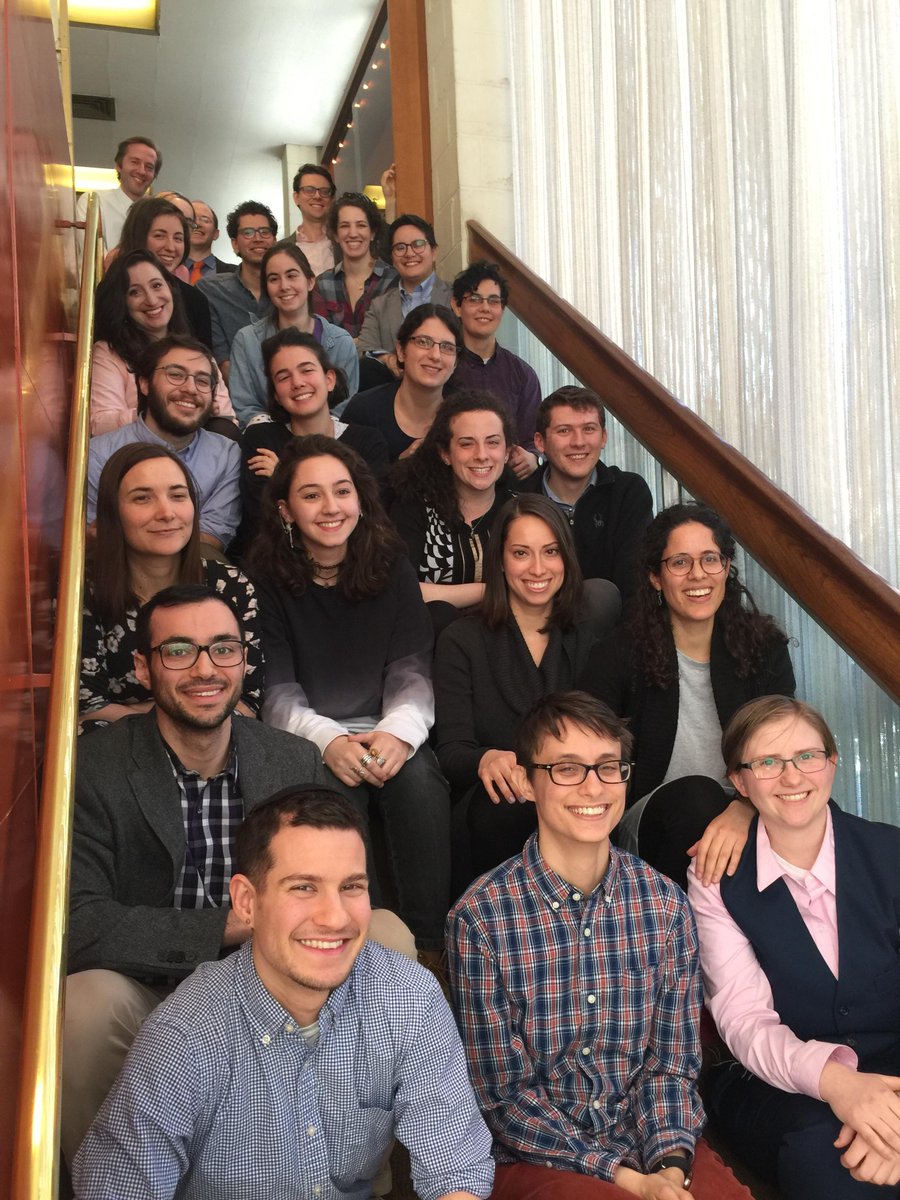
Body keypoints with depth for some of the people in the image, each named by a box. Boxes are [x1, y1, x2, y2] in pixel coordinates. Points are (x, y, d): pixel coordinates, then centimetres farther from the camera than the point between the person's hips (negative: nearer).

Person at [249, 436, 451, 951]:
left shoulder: (393, 569, 6)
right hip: (306, 743, -1)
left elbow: (412, 672, 0)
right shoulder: (266, 579, 1)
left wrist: (399, 731, -22)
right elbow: (276, 691, -5)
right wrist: (328, 740, -24)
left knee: (421, 782, -30)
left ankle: (429, 945, -18)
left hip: (387, 735, 2)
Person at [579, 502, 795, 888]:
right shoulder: (618, 656, -3)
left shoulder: (765, 649, 2)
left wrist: (744, 810, -33)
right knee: (695, 794, -35)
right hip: (650, 825, -2)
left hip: (749, 820, 2)